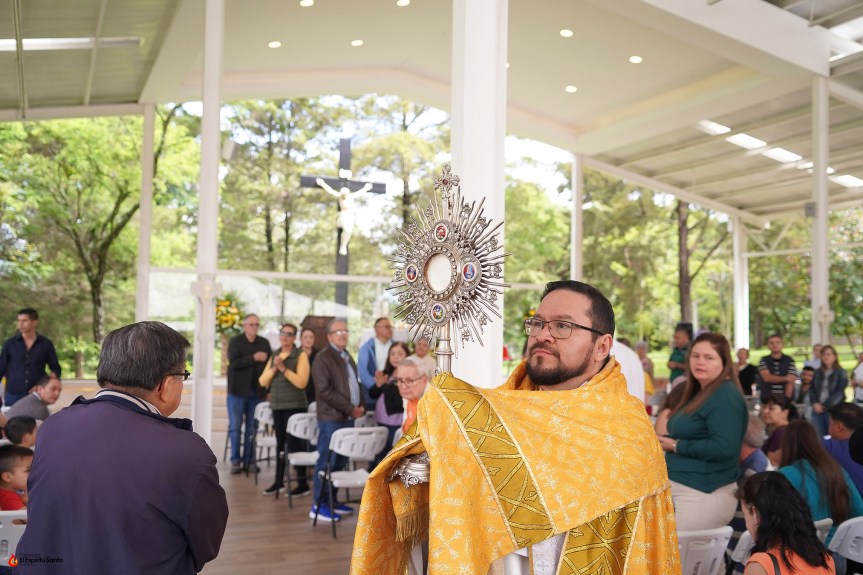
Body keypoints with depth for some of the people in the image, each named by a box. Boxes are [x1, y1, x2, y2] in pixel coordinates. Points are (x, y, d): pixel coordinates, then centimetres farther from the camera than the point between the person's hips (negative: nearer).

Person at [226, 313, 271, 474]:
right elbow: (234, 363, -14)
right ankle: (235, 461, 6)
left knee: (252, 428, 4)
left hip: (257, 392, 2)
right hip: (238, 390, -2)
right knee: (235, 426, 0)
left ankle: (249, 460, 9)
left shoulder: (264, 343, 9)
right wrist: (254, 358, -21)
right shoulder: (235, 342, 1)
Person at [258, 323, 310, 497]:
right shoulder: (274, 355, 13)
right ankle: (278, 481, 22)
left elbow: (301, 382, -16)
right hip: (277, 406, 6)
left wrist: (284, 369, -18)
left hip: (295, 406, -6)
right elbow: (262, 381, 6)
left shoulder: (301, 355, -5)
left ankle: (303, 484, 1)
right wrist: (273, 368, -9)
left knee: (294, 443, -5)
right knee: (280, 443, 13)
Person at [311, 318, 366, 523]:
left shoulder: (348, 357, 18)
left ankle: (332, 501, 22)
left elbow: (356, 383, 24)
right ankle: (318, 506, 4)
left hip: (348, 418, 8)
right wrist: (350, 408, -17)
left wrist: (361, 405, 5)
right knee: (327, 462, -3)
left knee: (339, 462, 13)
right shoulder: (323, 358, -10)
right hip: (331, 419, -8)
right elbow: (324, 391, -18)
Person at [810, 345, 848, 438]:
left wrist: (825, 406, -12)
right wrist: (815, 403, -6)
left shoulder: (841, 373, 1)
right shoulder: (817, 372, 14)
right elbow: (812, 390, 11)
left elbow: (839, 393, -7)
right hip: (818, 409, 4)